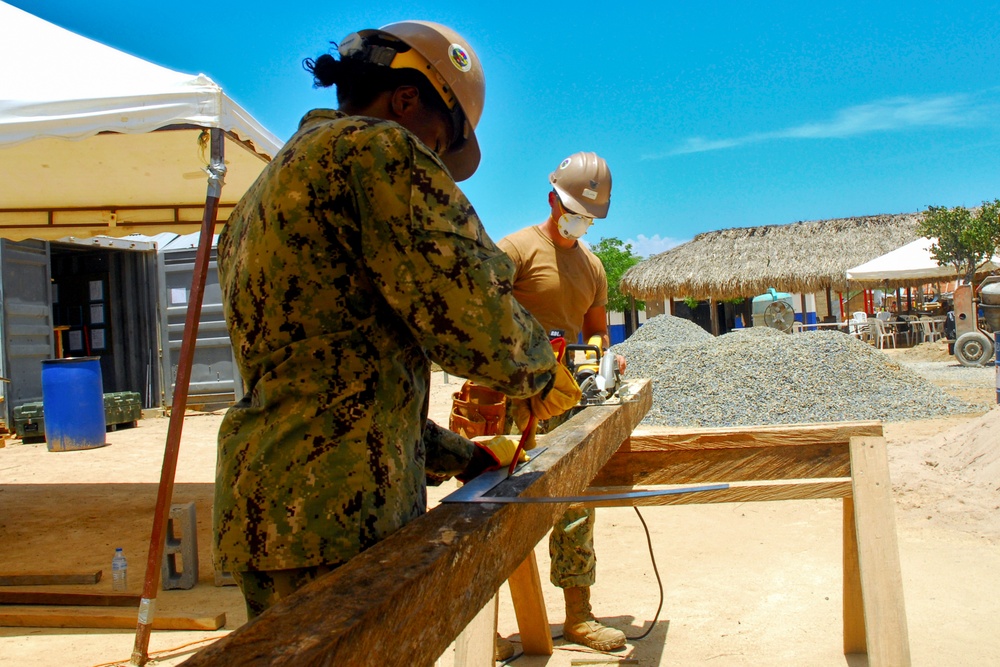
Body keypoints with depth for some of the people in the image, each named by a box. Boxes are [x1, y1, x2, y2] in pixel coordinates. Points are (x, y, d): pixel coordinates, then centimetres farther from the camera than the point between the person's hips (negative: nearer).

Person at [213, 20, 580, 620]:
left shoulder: (262, 196, 23)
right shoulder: (376, 149, -7)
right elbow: (472, 309, -18)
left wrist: (460, 456, 26)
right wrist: (541, 369, 4)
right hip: (338, 518, -10)